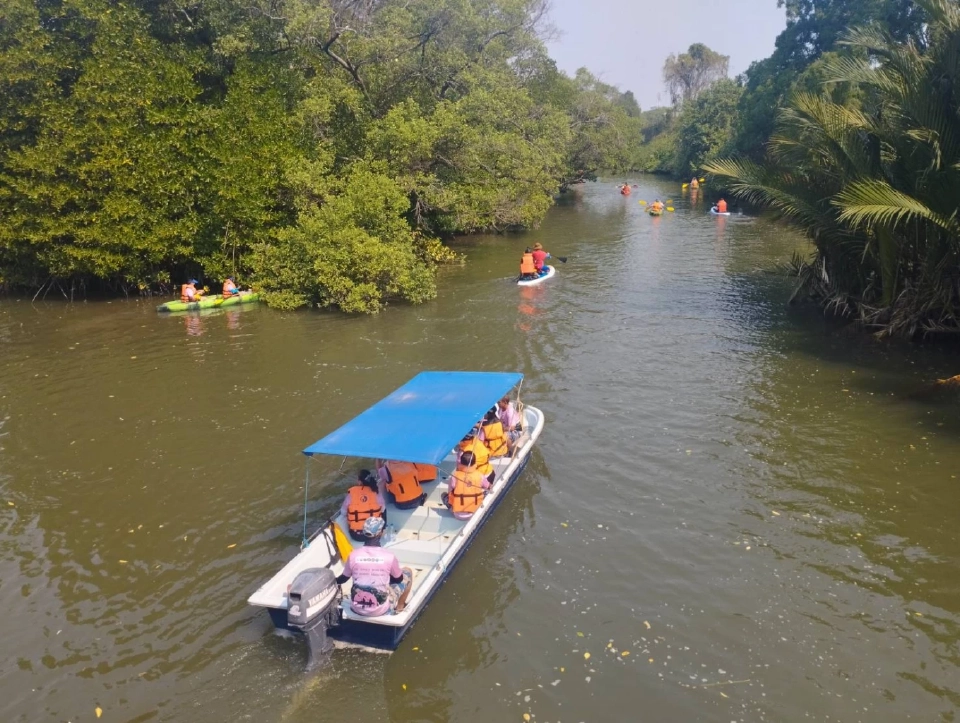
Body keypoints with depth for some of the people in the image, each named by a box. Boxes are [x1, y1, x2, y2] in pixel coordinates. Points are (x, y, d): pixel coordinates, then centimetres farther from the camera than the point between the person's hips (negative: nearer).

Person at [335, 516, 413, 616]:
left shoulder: (353, 555, -10)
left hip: (357, 609, 3)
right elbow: (398, 579, 2)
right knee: (407, 572, 17)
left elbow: (343, 579, 10)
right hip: (381, 610, -3)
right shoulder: (389, 556, -17)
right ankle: (399, 607, 31)